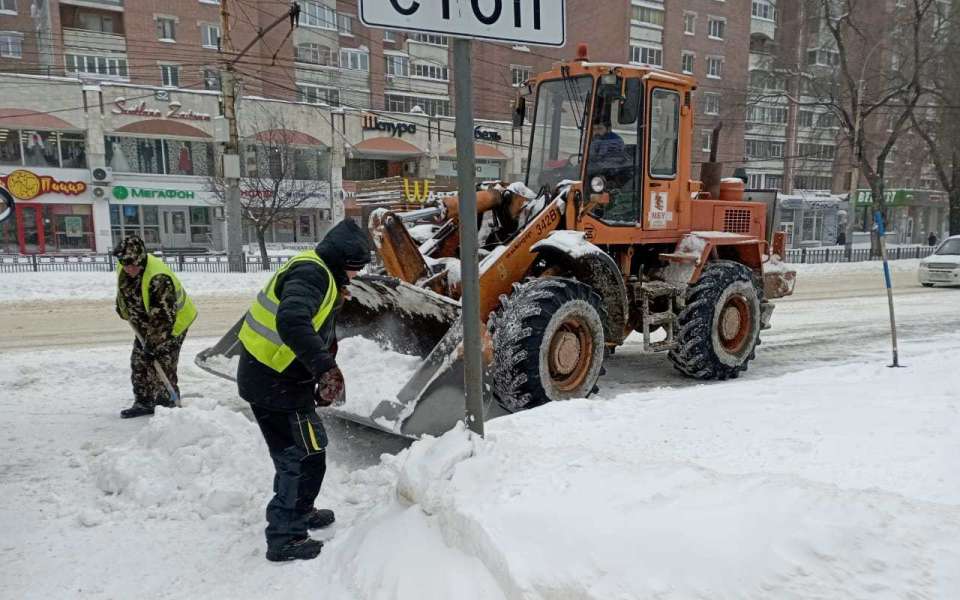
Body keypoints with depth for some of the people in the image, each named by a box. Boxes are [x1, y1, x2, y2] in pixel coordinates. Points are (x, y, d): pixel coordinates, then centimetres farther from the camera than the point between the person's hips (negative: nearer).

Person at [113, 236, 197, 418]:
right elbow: (123, 290, 17)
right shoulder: (123, 267, -10)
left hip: (172, 324, -8)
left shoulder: (159, 279, -35)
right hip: (145, 325, 8)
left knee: (161, 366, -10)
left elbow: (162, 317, -33)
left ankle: (168, 405, 3)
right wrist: (123, 310, 19)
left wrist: (153, 343, -30)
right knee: (139, 363, 10)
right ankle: (144, 403, 22)